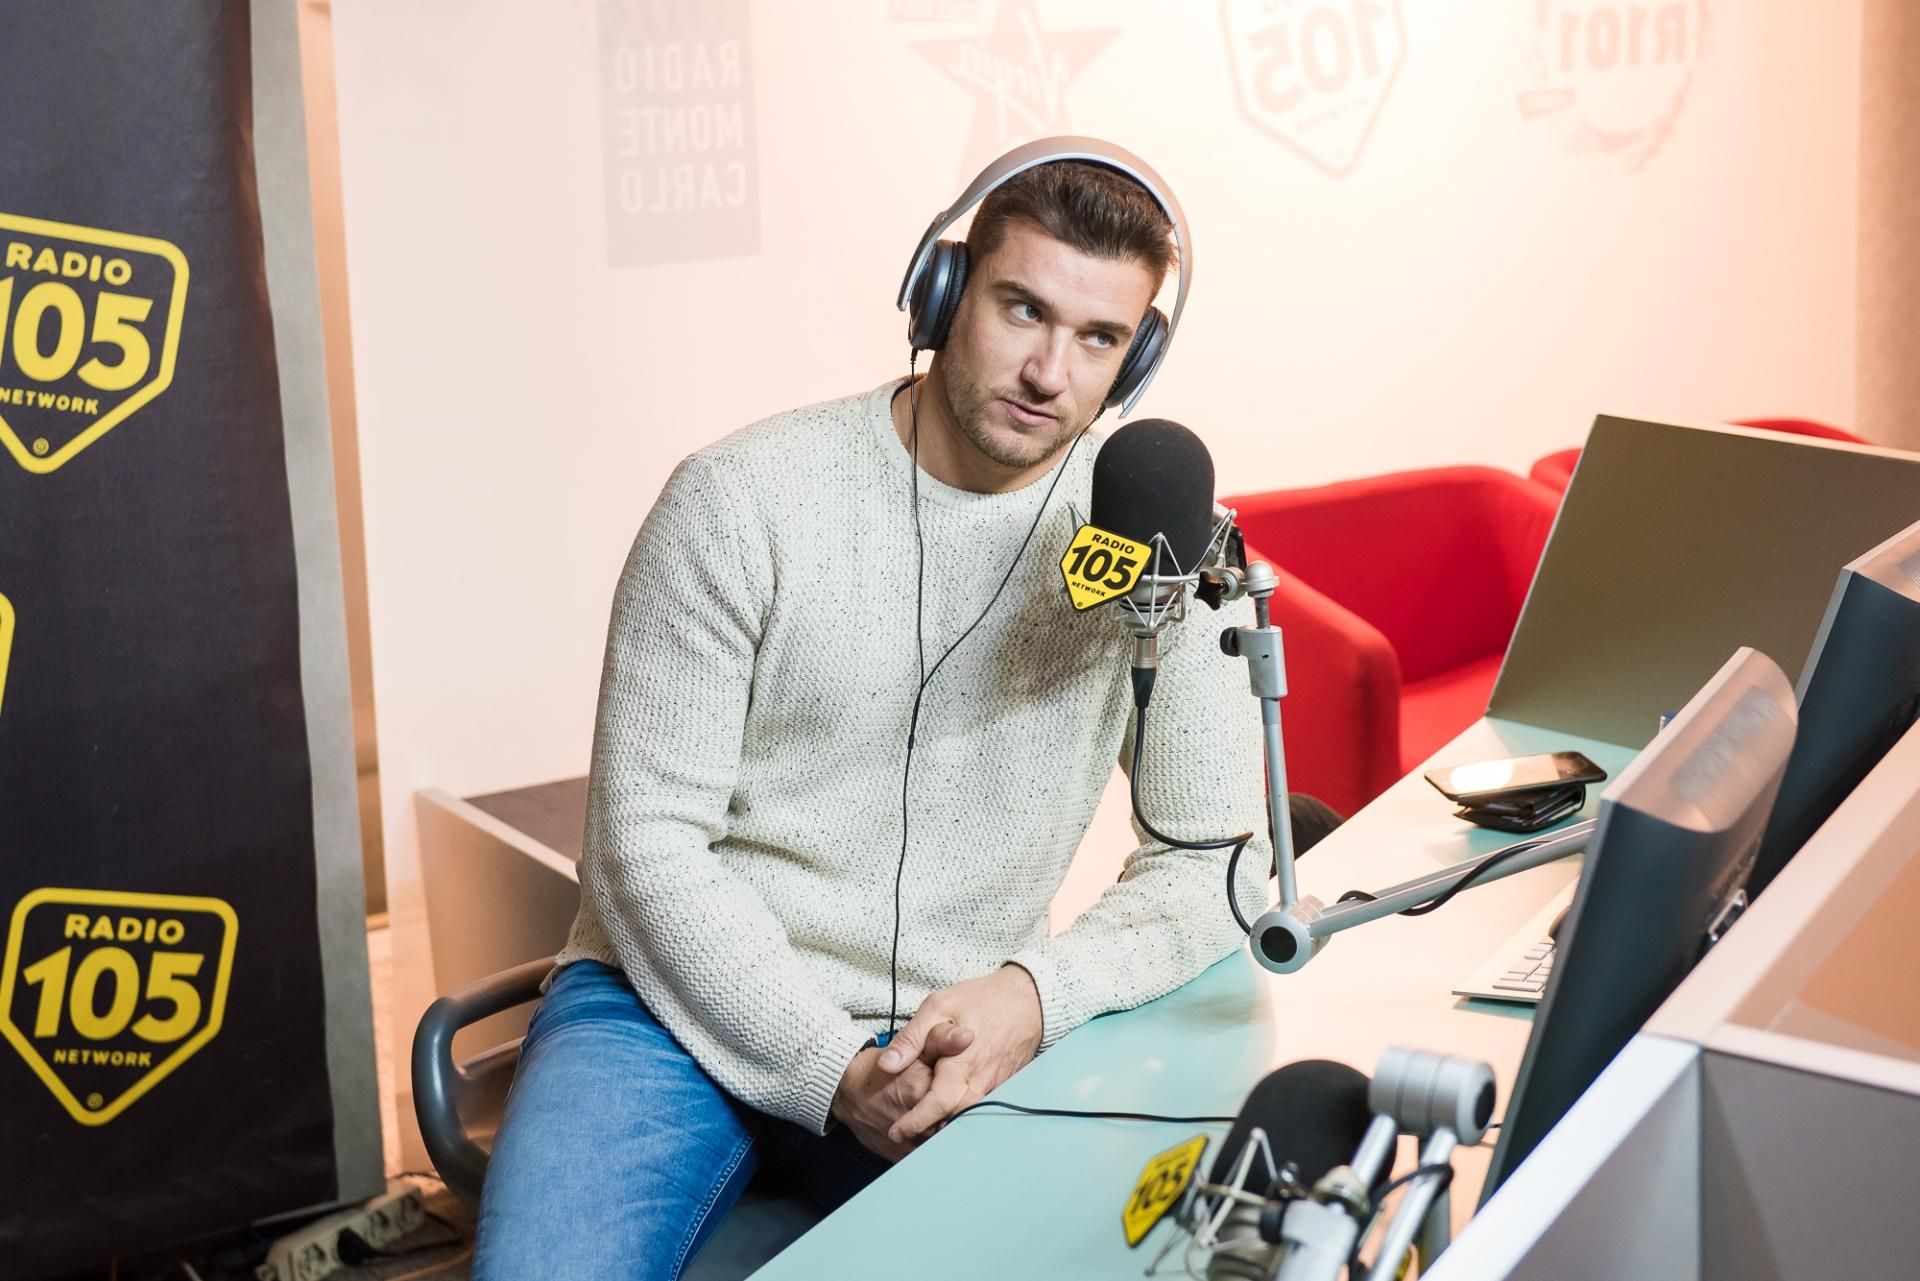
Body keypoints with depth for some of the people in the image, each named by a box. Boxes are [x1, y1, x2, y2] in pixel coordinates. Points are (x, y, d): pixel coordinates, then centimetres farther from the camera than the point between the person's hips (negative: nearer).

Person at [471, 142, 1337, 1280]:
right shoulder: (742, 498, -8)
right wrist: (835, 1070, -20)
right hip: (687, 1001, -2)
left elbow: (1215, 861, 1)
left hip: (950, 1038, 2)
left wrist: (1038, 993, -18)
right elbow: (648, 841, -9)